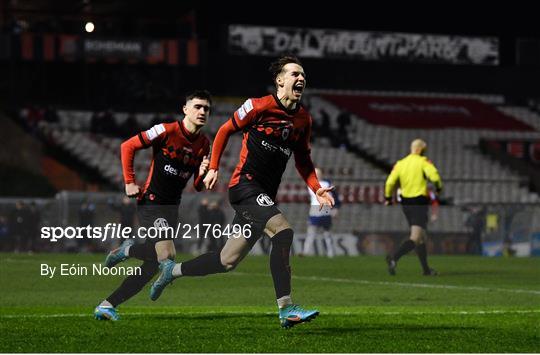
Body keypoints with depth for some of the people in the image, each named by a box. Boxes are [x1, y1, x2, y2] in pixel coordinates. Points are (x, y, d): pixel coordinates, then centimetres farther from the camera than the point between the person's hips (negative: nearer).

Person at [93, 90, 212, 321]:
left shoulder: (204, 144, 7)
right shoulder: (167, 131, -12)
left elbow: (198, 187, 12)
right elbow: (128, 146, -7)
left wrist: (202, 174, -11)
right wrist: (129, 182, -9)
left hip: (172, 207, 7)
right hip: (151, 203, -7)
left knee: (152, 265, 3)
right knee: (167, 255, -22)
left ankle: (106, 306, 12)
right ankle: (129, 250, 7)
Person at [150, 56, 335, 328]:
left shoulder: (304, 119, 10)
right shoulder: (259, 106, -8)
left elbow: (303, 160, 20)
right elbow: (225, 130, 4)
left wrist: (317, 189, 6)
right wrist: (213, 168, 2)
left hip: (264, 196, 7)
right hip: (245, 185, -7)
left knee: (227, 262, 8)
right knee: (282, 229, -28)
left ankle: (171, 271, 30)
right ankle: (286, 309, -32)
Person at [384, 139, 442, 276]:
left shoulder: (400, 163, 7)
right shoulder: (423, 161, -6)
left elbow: (390, 182, -1)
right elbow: (434, 175, -20)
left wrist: (388, 198, 12)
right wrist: (439, 187, 0)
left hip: (405, 203, 6)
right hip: (420, 202, -6)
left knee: (422, 238, 18)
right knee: (415, 238, -10)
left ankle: (426, 268, 22)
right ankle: (394, 257, -31)